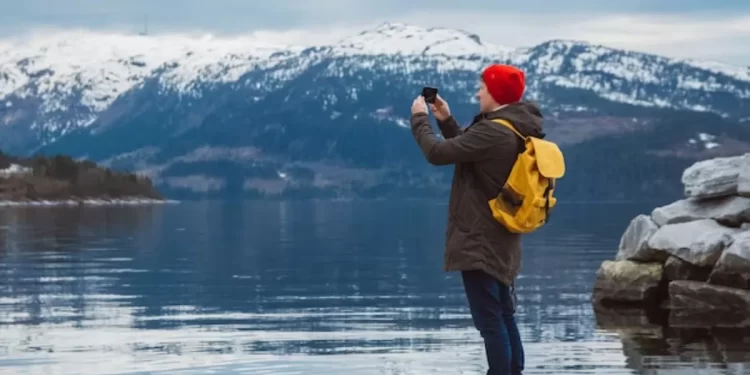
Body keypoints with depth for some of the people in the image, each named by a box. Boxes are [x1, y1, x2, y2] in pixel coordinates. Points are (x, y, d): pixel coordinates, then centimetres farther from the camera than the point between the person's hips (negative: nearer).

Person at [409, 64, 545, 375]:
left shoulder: (494, 132, -23)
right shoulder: (516, 130, 8)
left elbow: (437, 153, -21)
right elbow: (469, 151, 21)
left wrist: (419, 117, -5)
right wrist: (446, 120, 17)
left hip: (479, 241, -10)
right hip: (501, 240, 10)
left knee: (490, 321, -7)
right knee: (504, 317, 16)